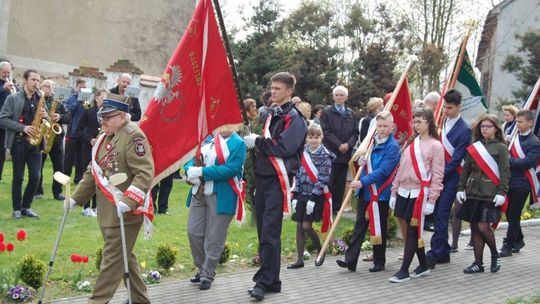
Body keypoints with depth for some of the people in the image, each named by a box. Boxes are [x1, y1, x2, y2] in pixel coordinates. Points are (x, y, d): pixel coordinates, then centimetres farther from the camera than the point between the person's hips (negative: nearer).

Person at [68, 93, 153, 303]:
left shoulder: (134, 136, -15)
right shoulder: (103, 138, 14)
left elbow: (145, 174, -22)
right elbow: (93, 172, 21)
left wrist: (127, 202, -31)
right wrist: (76, 198, 14)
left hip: (125, 213, -9)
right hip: (107, 212, 9)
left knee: (113, 259, -3)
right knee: (124, 257, 17)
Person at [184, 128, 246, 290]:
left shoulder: (238, 144, -6)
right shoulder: (209, 138, 15)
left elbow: (231, 169, -19)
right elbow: (191, 159, 13)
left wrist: (202, 172, -20)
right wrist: (191, 170, -11)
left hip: (221, 197, -6)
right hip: (199, 193, 7)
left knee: (214, 238, 0)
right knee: (193, 232, 8)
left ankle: (207, 275, 14)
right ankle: (202, 268, 26)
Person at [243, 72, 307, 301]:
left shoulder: (293, 118, -7)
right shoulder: (270, 114, 17)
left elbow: (284, 148, -19)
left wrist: (257, 141, -11)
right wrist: (254, 141, 4)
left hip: (278, 180, -8)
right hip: (263, 178, 8)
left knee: (270, 232, -10)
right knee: (263, 230, 9)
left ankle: (265, 282, -8)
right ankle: (271, 279, 18)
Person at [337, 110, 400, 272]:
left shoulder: (393, 147, -13)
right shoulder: (372, 141, 9)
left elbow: (382, 171, -22)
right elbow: (362, 156, 24)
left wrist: (362, 182, -27)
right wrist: (361, 161, -1)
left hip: (381, 193, -6)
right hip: (365, 192, 6)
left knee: (379, 228, 5)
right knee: (360, 225, 6)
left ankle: (379, 262, 19)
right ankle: (350, 260, 8)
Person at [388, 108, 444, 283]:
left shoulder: (435, 146, -4)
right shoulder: (410, 142, 15)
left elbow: (437, 175, -8)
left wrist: (432, 200, -13)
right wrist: (394, 192, 12)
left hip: (420, 194, -6)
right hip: (404, 192, 6)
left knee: (413, 231, -5)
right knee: (413, 230, 10)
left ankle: (404, 271, -2)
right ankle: (423, 265, 23)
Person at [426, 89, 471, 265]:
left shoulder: (464, 130, -10)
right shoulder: (442, 123, 11)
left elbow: (456, 158, -13)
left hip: (450, 178, -7)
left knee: (441, 216, -9)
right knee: (439, 215, 10)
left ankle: (434, 254, -9)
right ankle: (444, 252, 20)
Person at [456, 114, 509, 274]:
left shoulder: (501, 147, -1)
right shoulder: (474, 147, 11)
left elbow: (505, 172, -5)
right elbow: (466, 169, 13)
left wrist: (502, 192, -13)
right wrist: (461, 188, 5)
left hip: (490, 194, -5)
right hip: (473, 193, 5)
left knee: (483, 226, -12)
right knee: (474, 228, 5)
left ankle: (495, 255, 14)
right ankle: (478, 263, 13)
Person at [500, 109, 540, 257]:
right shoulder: (514, 137, 9)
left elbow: (527, 162, -20)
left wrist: (507, 160, -20)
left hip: (521, 185, -6)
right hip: (510, 182, 6)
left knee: (514, 215, -1)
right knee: (509, 213, 14)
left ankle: (508, 245, 7)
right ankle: (518, 240, 31)